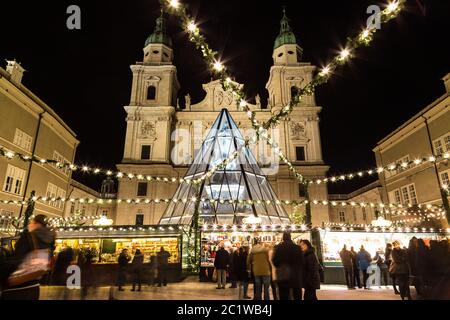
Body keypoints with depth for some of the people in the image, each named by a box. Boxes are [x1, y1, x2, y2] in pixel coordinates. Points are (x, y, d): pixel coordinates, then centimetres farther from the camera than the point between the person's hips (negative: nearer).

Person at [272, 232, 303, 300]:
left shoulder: (278, 248, -6)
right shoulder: (297, 248, -4)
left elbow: (274, 262, 0)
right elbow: (301, 262, 0)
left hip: (283, 277, -1)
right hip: (296, 276, 1)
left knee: (284, 297, 5)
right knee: (297, 297, 13)